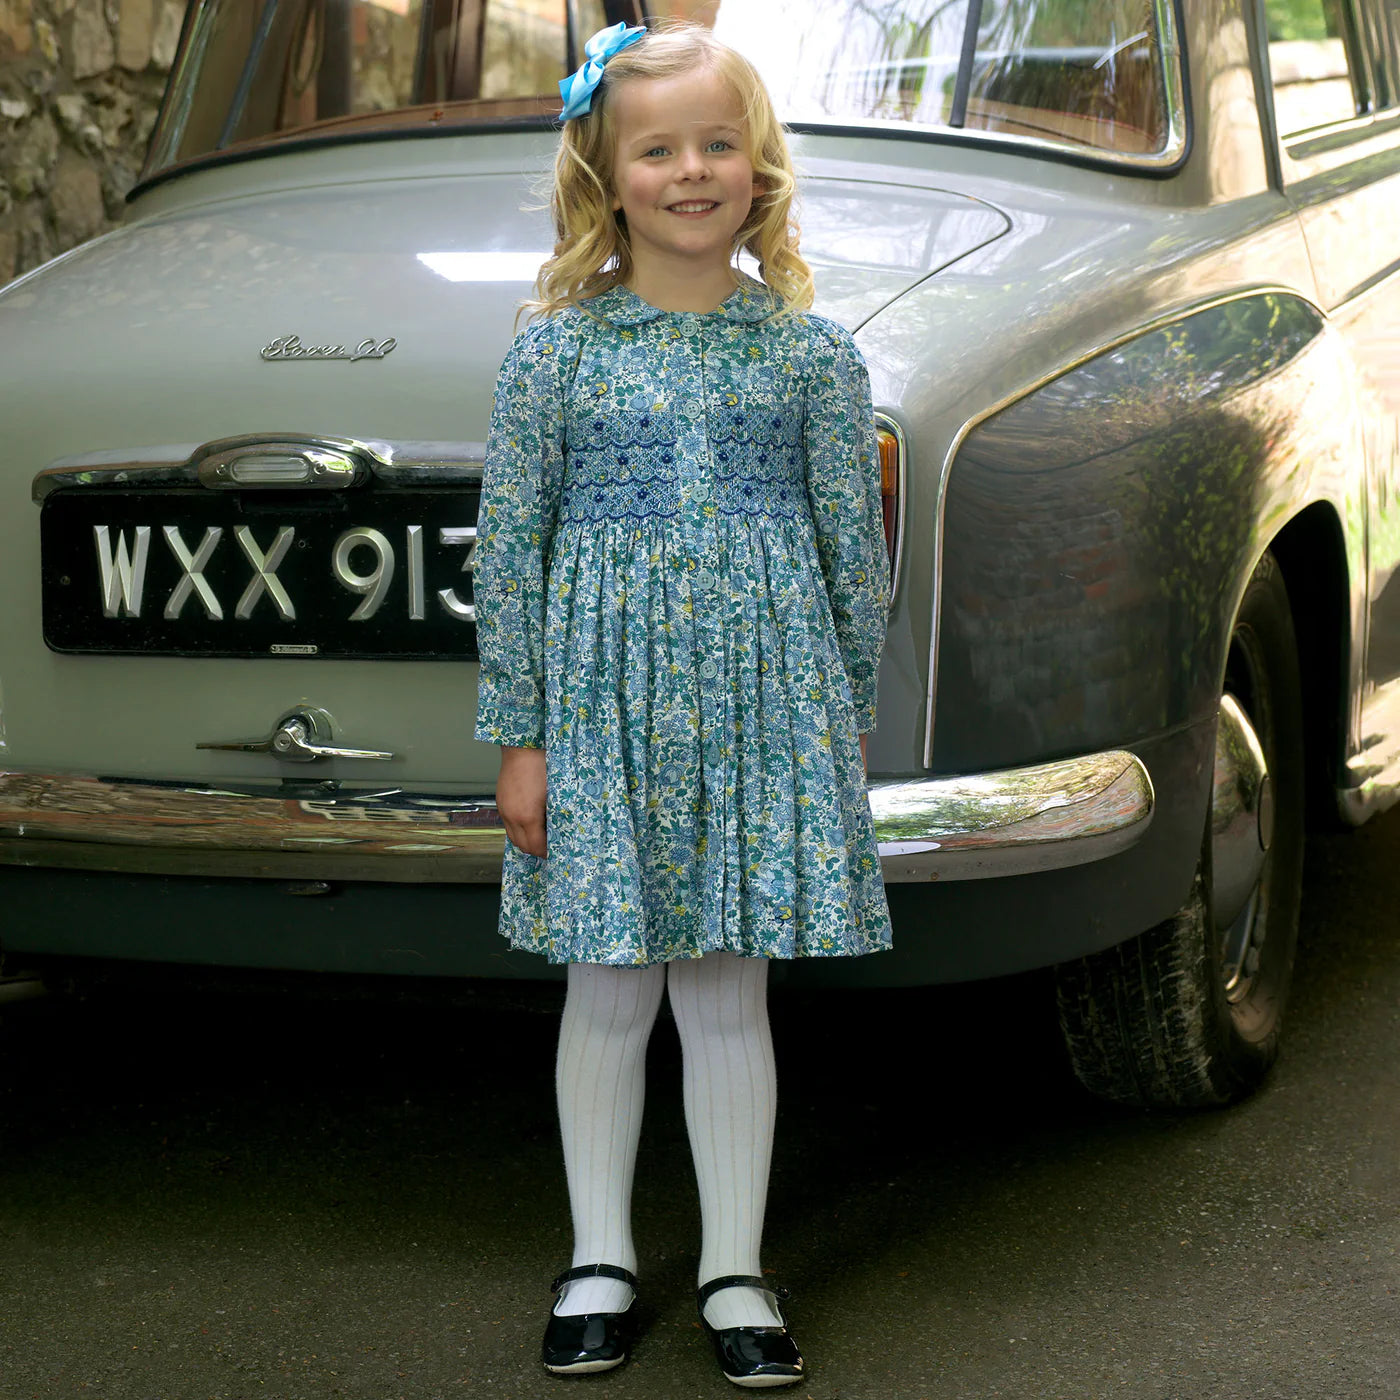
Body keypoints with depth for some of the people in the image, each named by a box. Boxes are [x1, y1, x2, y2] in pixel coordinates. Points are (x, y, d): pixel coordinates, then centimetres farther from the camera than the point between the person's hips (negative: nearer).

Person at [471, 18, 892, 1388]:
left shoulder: (811, 351, 2)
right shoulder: (556, 349, -1)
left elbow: (856, 551, 7)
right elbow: (508, 550, 0)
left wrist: (847, 724, 7)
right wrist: (515, 737, -2)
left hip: (760, 700, 0)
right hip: (605, 699, 0)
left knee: (731, 993, 6)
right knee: (608, 991, 8)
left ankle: (734, 1270, 18)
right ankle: (598, 1262, 22)